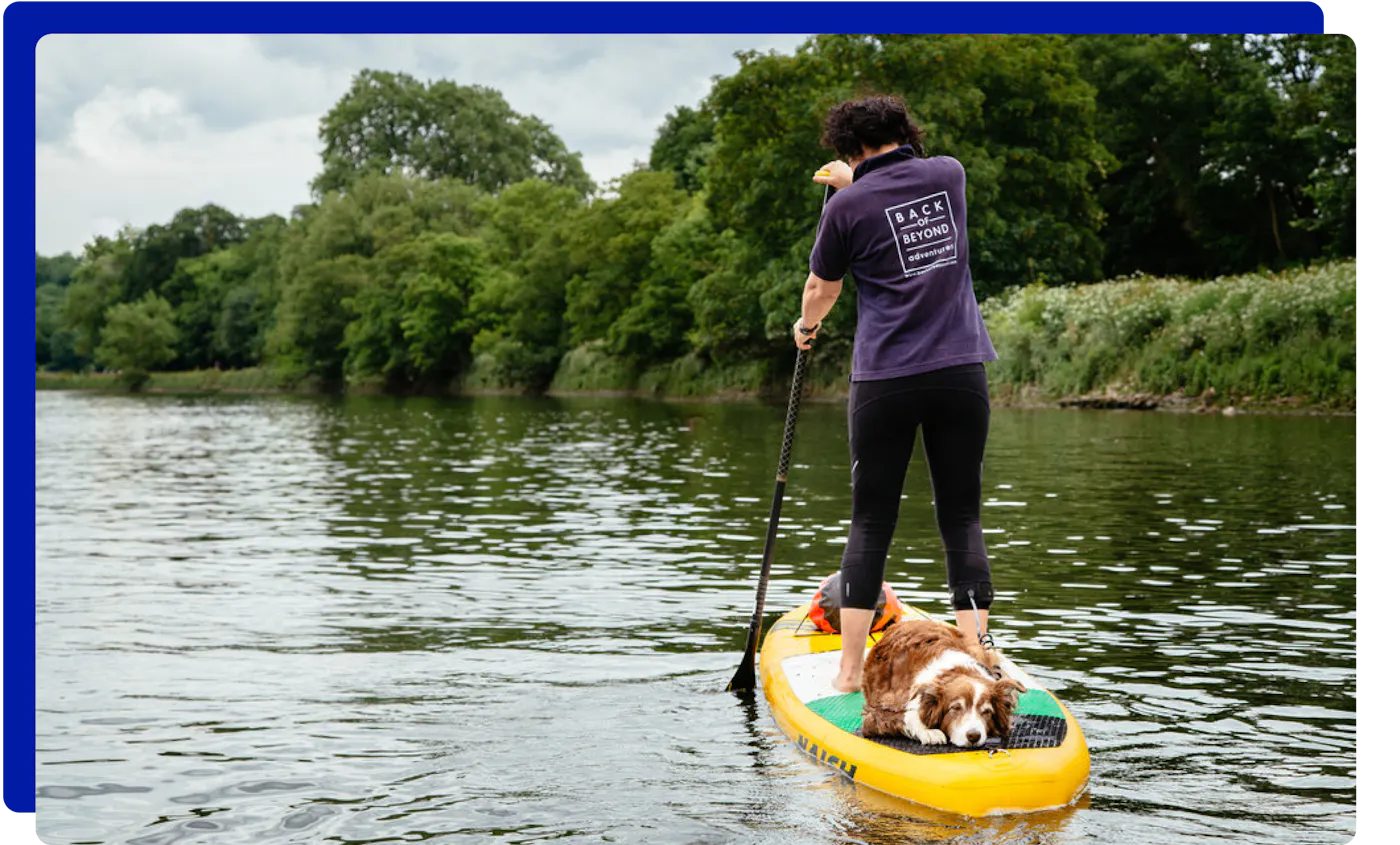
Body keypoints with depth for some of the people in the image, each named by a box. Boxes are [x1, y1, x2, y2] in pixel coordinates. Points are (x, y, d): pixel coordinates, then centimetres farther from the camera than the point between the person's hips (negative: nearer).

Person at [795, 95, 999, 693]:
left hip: (885, 381, -2)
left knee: (871, 524, 5)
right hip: (961, 372, 3)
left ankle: (851, 671, 5)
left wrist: (806, 325, 32)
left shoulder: (847, 206, -3)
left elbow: (821, 289, 12)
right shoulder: (950, 173, 6)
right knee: (962, 518, 7)